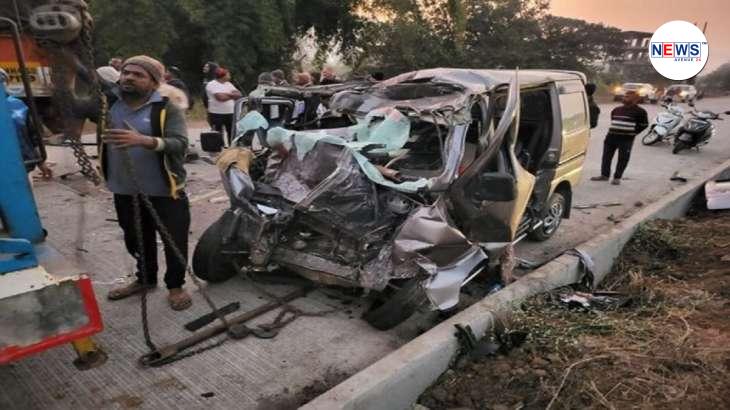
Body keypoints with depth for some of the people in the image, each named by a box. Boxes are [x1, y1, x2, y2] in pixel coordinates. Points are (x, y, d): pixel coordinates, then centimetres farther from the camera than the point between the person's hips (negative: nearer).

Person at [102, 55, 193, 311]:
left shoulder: (166, 109, -11)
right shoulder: (109, 104, 5)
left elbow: (180, 144, -23)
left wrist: (143, 140, -38)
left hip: (164, 191, -5)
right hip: (125, 191, 5)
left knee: (174, 241, 5)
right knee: (137, 240, 22)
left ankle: (175, 286, 26)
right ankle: (145, 279, 43)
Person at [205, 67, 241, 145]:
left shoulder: (228, 84, 14)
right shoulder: (212, 85, -8)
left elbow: (239, 94, 3)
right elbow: (221, 97, -22)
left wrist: (227, 94, -14)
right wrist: (232, 95, -7)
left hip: (230, 113, 6)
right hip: (216, 114, -6)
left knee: (232, 133, 9)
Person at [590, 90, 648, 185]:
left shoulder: (640, 111, -4)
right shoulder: (616, 110, 13)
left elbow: (644, 125, 0)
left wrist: (632, 132, -2)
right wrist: (613, 130, 16)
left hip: (626, 138, -5)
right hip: (611, 136, 5)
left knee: (623, 159, -1)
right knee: (607, 156, 8)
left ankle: (617, 177, 9)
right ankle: (604, 175, 20)